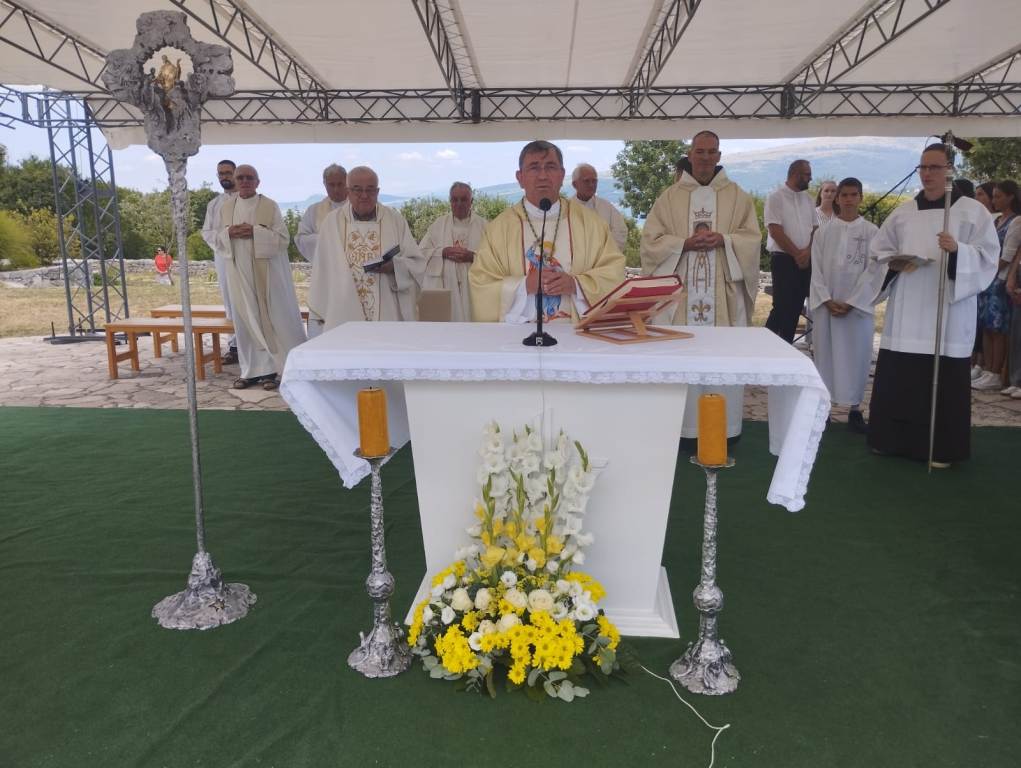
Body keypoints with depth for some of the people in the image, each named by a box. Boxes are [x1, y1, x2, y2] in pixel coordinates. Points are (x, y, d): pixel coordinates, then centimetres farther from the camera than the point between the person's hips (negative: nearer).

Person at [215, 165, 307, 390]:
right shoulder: (226, 207, 9)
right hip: (240, 272, 4)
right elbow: (219, 240, 13)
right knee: (246, 319, 5)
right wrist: (229, 233, -10)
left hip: (267, 272, -4)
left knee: (272, 318, -1)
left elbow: (283, 239, -8)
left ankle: (271, 368, 6)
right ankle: (251, 369, 12)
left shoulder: (270, 206, -3)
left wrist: (255, 232, -19)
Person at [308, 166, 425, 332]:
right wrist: (318, 315, 5)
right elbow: (322, 271, 8)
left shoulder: (395, 220, 7)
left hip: (387, 316, 0)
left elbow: (417, 263, 6)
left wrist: (395, 267, -14)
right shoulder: (332, 222, 8)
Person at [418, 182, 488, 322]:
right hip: (443, 288, 1)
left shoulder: (483, 225, 6)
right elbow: (422, 252, 5)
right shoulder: (439, 224, 11)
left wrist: (472, 256, -15)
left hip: (473, 290, -1)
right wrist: (443, 252, -10)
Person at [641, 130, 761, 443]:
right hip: (680, 292, 0)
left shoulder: (738, 196, 11)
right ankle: (684, 426, 5)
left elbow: (752, 238, 6)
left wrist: (722, 239, -13)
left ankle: (723, 427, 7)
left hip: (724, 294, 0)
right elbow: (651, 240, 3)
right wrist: (686, 243, -12)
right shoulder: (670, 197, 9)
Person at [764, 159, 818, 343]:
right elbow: (775, 231, -13)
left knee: (796, 307, 8)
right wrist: (797, 254, -12)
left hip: (805, 261, 6)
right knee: (782, 307, -9)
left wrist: (807, 251, -7)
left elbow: (815, 229, 12)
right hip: (784, 259, -6)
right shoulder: (776, 197, -6)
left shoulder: (807, 199, 14)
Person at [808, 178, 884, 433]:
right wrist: (827, 300, -9)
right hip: (826, 304, 1)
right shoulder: (823, 232, 6)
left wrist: (851, 302, -11)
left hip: (859, 304, -1)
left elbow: (874, 271, -3)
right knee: (825, 353, 4)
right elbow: (816, 269, 3)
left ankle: (855, 409, 7)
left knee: (857, 354, 0)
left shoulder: (871, 232, 2)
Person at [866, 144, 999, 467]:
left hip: (948, 312, -3)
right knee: (896, 378, 4)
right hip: (905, 312, 3)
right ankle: (891, 438, 17)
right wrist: (894, 262, -6)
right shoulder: (902, 212, 11)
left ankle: (941, 449, 9)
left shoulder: (973, 211, 2)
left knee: (944, 383, -1)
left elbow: (987, 258, -4)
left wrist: (957, 250, -23)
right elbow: (877, 250, 16)